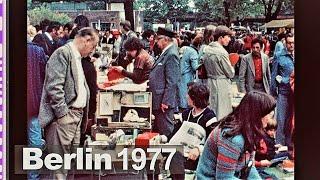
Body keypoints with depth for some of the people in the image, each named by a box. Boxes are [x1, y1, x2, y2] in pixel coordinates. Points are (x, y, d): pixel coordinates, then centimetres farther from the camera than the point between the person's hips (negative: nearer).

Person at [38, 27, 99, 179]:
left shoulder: (77, 57, 19)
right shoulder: (63, 53, -10)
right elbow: (54, 87, -19)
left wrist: (82, 116, 14)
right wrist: (62, 114, -18)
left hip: (76, 116, 9)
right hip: (63, 117, -9)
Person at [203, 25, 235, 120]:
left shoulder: (207, 49, 5)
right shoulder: (221, 52, -19)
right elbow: (230, 73, -12)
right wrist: (232, 67, 7)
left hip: (210, 81, 8)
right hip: (222, 85, -8)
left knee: (212, 109, 15)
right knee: (222, 112, -1)